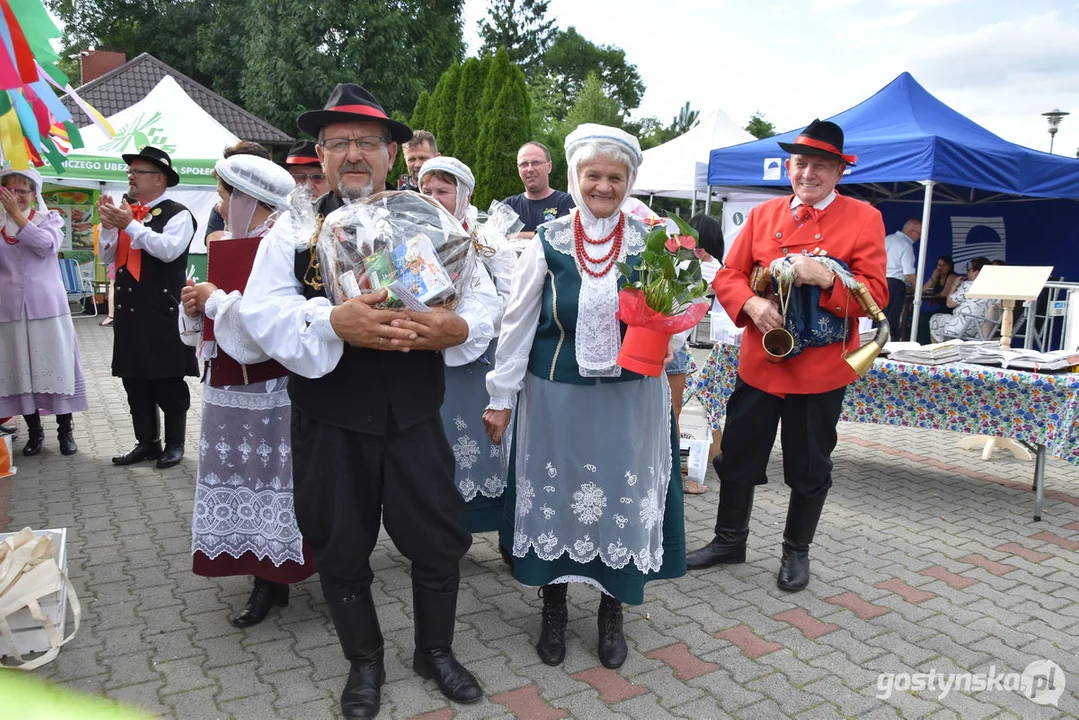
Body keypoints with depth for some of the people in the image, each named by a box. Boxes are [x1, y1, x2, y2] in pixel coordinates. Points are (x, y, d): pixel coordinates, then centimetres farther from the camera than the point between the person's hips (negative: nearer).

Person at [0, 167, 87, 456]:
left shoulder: (50, 218, 4)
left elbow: (45, 244, -16)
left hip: (46, 306, -2)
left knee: (54, 366, 2)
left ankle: (65, 430, 10)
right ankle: (34, 431, 15)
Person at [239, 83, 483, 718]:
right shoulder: (294, 229, 2)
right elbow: (263, 312, -11)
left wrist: (457, 326, -24)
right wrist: (334, 322, -29)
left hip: (414, 418, 1)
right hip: (331, 425, 0)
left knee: (441, 539, 9)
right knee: (341, 550, 13)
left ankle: (436, 649, 37)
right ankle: (365, 661, 39)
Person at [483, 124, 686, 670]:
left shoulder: (649, 244, 0)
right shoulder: (547, 242, -2)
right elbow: (518, 323, 0)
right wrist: (501, 397, 0)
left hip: (629, 396, 1)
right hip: (556, 395, 0)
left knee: (622, 499, 8)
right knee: (555, 496, 9)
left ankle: (612, 612, 30)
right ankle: (553, 609, 31)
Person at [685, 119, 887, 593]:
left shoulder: (863, 218, -3)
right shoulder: (763, 215, 7)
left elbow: (875, 294, -9)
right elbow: (728, 276, 5)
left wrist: (824, 278, -26)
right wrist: (751, 304, -15)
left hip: (821, 369, -3)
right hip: (759, 362, 3)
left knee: (809, 469, 11)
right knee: (738, 456, 12)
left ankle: (797, 552, 32)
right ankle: (730, 540, 33)